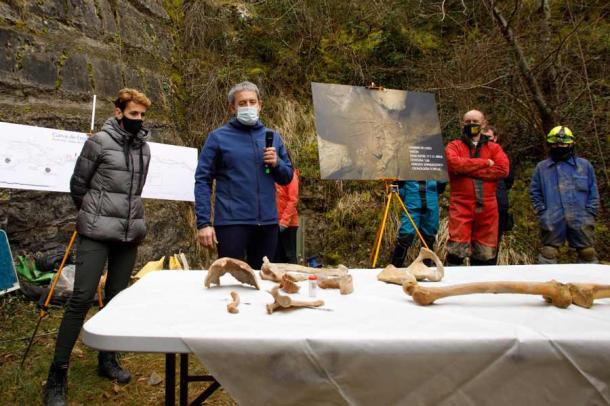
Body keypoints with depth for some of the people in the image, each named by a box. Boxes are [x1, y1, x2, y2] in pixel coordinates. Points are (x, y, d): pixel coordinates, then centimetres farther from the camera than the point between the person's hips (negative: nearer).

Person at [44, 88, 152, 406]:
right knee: (81, 298, -6)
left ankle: (107, 359, 26)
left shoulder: (144, 148, 11)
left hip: (130, 235, 5)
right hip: (97, 234, -5)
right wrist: (92, 215, 13)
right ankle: (58, 374, 5)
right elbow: (78, 184, 2)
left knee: (117, 297, 11)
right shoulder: (100, 141, -4)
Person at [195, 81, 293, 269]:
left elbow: (287, 177, 16)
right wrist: (204, 223, -12)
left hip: (267, 222, 4)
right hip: (232, 222, -4)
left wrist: (276, 163, -6)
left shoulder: (272, 137, 11)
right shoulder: (218, 137, -1)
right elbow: (203, 181, -4)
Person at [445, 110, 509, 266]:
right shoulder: (454, 146, 10)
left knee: (484, 255, 9)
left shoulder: (494, 148, 16)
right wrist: (485, 162, -7)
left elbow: (503, 169, -3)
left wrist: (467, 170, -9)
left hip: (487, 207, 3)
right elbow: (454, 163, -13)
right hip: (461, 206, -3)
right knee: (457, 251, -11)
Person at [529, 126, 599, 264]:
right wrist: (543, 214, -2)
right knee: (548, 253, 2)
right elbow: (534, 193, 9)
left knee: (588, 253, 7)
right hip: (553, 221, -1)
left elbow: (593, 193, 9)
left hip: (581, 221, 1)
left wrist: (590, 215, -1)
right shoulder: (541, 167, 11)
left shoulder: (584, 165, 11)